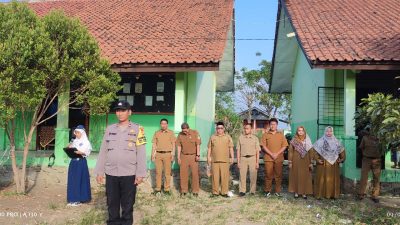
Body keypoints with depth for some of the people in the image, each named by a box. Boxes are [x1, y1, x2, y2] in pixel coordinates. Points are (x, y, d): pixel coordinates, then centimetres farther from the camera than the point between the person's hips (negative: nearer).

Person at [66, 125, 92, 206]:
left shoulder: (86, 142, -3)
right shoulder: (74, 141, 14)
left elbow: (87, 152, -10)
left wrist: (80, 152, -27)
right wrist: (69, 149, -4)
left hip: (81, 162, -6)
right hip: (73, 161, 6)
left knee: (79, 180, -2)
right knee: (72, 180, 6)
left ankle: (78, 199, 5)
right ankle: (72, 199, 14)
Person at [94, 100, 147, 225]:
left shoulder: (137, 129, -1)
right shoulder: (109, 129, 9)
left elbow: (141, 153, -4)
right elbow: (103, 151, 10)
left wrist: (140, 173, -9)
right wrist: (99, 171, 6)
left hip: (129, 174, -3)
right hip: (111, 174, 3)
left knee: (127, 204, 7)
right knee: (112, 204, 11)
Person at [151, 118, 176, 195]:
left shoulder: (171, 133, 5)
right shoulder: (157, 133, 10)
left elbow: (173, 144, 5)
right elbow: (154, 144, 12)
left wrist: (173, 154, -2)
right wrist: (153, 154, 5)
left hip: (167, 154, -2)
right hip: (158, 154, 2)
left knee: (167, 172, 0)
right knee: (158, 172, 3)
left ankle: (167, 189, 6)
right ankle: (157, 188, 11)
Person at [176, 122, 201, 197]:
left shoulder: (195, 133, -6)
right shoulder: (180, 135, 2)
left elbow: (198, 145, -7)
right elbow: (179, 146, 5)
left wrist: (198, 155, -12)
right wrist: (178, 157, 3)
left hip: (193, 156, -2)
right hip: (184, 156, 2)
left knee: (195, 173, 1)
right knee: (183, 173, 3)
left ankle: (195, 191, 10)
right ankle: (184, 190, 14)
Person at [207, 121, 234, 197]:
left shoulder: (228, 137, 7)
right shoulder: (213, 137, 9)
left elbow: (231, 148, 6)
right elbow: (209, 148, 11)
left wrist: (232, 157, 1)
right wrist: (208, 157, 5)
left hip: (225, 160, -1)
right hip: (214, 160, 1)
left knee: (225, 176, -1)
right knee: (215, 176, 2)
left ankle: (224, 192, 8)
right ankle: (215, 192, 11)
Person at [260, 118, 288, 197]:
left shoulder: (281, 134, 10)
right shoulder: (265, 135, 6)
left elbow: (284, 146, 4)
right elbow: (264, 146, -1)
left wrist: (277, 154, -9)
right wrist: (271, 154, -12)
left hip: (279, 158, 1)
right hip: (268, 158, -1)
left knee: (278, 175, 3)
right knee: (268, 175, 0)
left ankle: (278, 191, 12)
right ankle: (267, 191, 9)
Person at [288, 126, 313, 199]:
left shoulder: (307, 141, 5)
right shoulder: (293, 141, 0)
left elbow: (310, 152, 5)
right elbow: (290, 151, 0)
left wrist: (311, 162, 0)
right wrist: (290, 162, -4)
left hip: (305, 161, 2)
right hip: (296, 161, -1)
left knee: (305, 176, 2)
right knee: (296, 176, 2)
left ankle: (304, 192, 10)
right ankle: (296, 192, 11)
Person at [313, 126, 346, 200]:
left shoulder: (336, 142, 9)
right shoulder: (320, 141, -3)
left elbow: (342, 151, 15)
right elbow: (314, 150, -5)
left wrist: (342, 159, 2)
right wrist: (317, 159, -14)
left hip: (334, 164, 4)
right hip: (323, 164, -3)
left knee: (333, 179, 7)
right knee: (322, 179, -2)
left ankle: (333, 194, 17)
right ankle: (319, 194, 5)